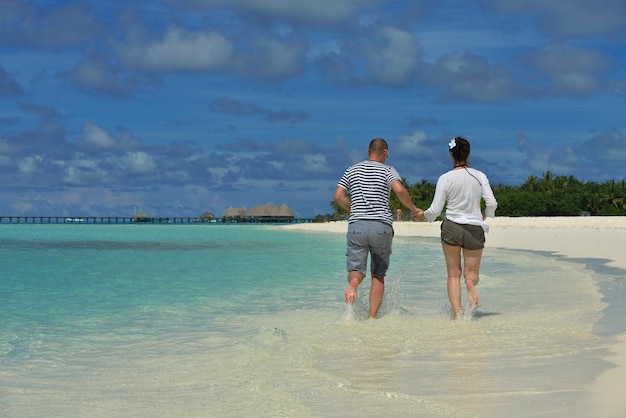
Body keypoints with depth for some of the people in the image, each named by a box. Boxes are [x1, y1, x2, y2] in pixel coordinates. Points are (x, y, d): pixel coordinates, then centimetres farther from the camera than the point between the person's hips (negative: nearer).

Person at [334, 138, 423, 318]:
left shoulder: (352, 170, 13)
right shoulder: (387, 170, 2)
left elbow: (338, 196, 8)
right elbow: (399, 190, -16)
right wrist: (413, 209, -1)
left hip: (357, 225, 1)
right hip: (382, 226, -1)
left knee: (356, 269, 5)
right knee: (378, 275, 11)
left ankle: (354, 282, -32)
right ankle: (372, 317, 7)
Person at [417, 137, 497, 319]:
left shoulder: (445, 178, -6)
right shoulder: (479, 176, -2)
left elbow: (435, 210, -5)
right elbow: (492, 203, -5)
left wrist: (423, 215, 16)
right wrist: (485, 215, 17)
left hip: (451, 227, -1)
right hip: (475, 228, 1)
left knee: (453, 274, 8)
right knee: (472, 271, 14)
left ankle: (457, 314, -5)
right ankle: (471, 283, -22)